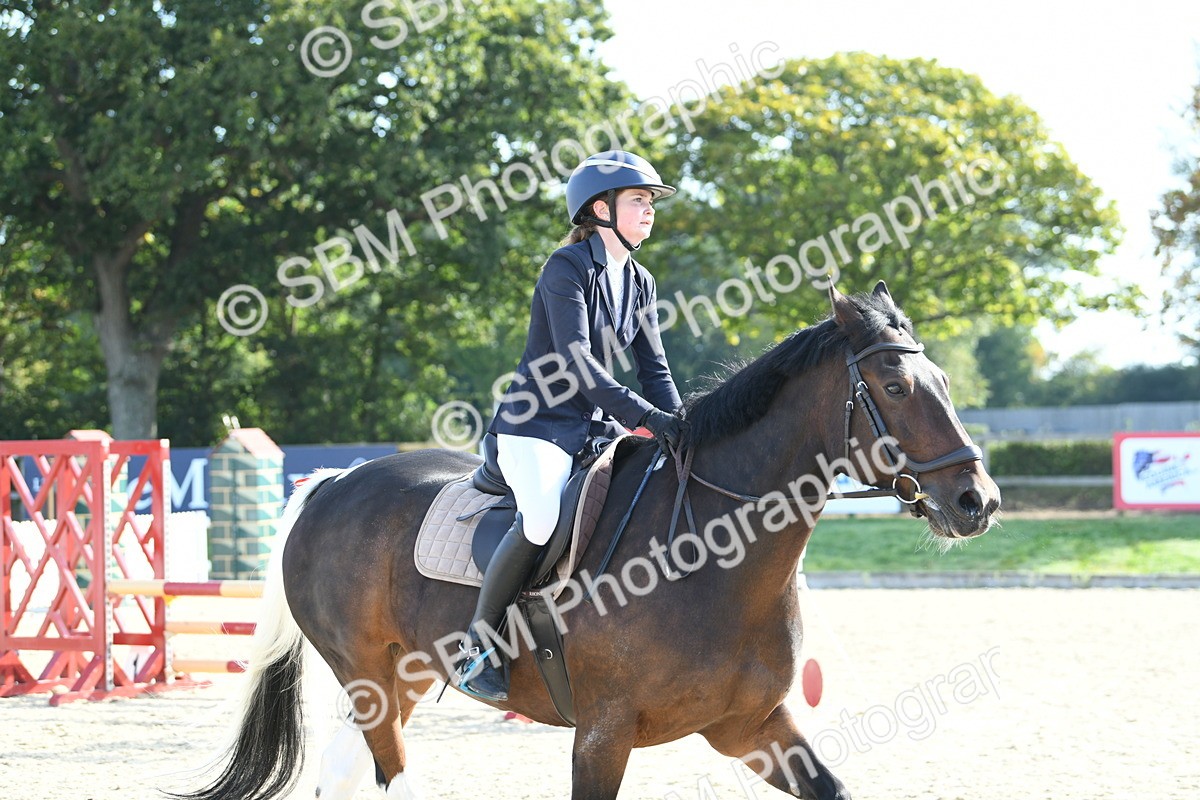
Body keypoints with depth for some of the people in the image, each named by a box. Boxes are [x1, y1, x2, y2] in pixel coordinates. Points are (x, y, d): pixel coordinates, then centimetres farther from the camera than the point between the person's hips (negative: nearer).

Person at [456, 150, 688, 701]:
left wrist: (678, 429, -6)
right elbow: (576, 361, -23)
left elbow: (654, 371, 12)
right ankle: (476, 647, -19)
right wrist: (646, 417, -31)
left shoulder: (639, 283, 12)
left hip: (595, 428, 8)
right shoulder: (568, 267, -12)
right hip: (536, 427, -8)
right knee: (542, 519, -33)